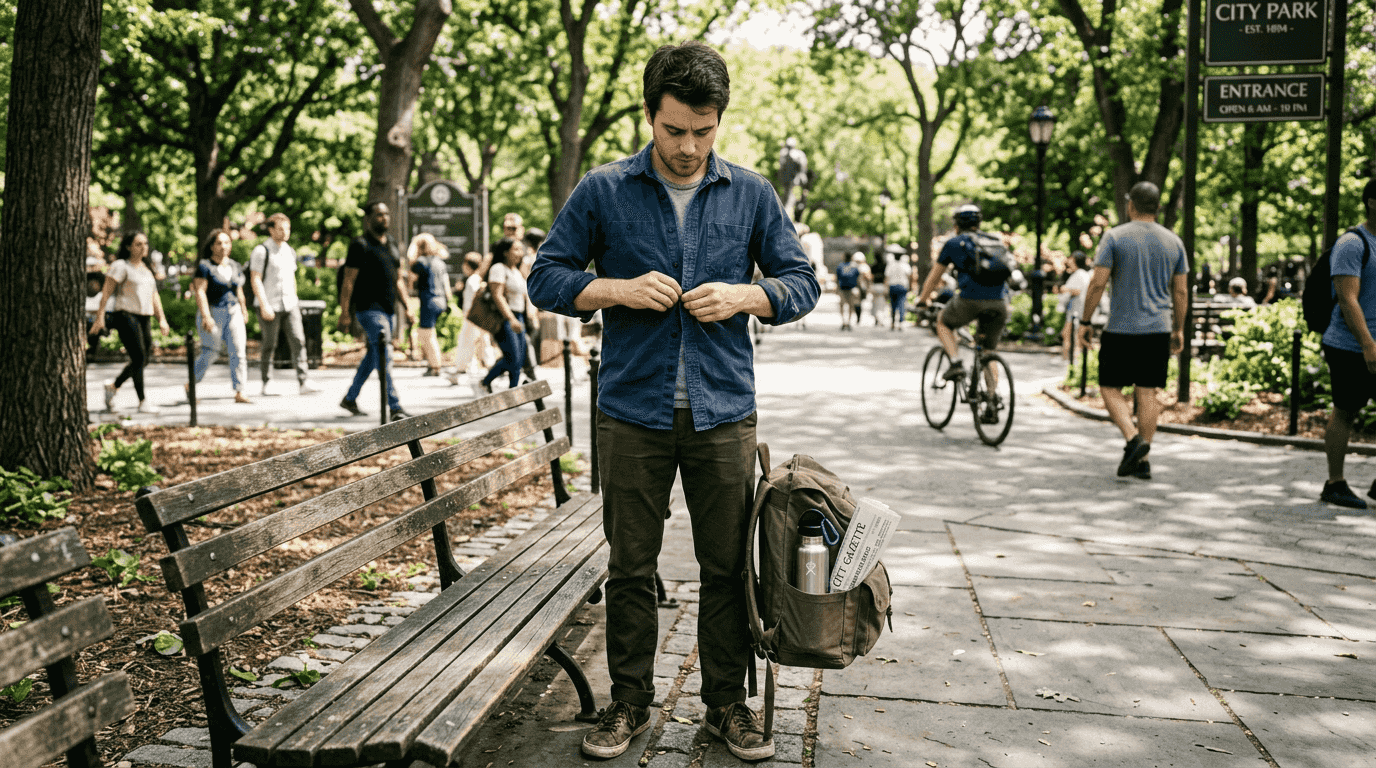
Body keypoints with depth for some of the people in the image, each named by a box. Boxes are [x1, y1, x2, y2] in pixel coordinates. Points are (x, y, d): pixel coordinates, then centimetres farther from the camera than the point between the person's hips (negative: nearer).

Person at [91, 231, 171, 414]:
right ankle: (142, 402, -6)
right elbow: (106, 292, -7)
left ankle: (113, 386, 24)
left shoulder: (147, 268, 20)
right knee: (139, 358, -11)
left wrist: (162, 319, 15)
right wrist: (100, 317, -13)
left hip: (144, 318, 8)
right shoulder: (121, 266, -3)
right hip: (126, 316, -8)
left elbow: (154, 296, 22)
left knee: (145, 359, 6)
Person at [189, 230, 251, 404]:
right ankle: (190, 385, 23)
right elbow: (200, 292, -14)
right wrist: (206, 316, -22)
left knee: (238, 351, -7)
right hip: (212, 313, -5)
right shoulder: (205, 266, -7)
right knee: (210, 353, 1)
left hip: (233, 313, 5)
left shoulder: (235, 266, 11)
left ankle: (240, 392, -7)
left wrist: (243, 312, 18)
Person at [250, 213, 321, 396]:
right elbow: (255, 280, -10)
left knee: (298, 341, -8)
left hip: (290, 305, 5)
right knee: (269, 345, 3)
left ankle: (304, 382, -11)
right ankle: (267, 383, 16)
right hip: (270, 307, -5)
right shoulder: (261, 251, -6)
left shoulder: (290, 252, 15)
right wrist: (264, 306, -17)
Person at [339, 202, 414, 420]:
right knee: (384, 356, -16)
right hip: (369, 309, -8)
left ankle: (350, 398, 30)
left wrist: (407, 307, 13)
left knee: (373, 356, 15)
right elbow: (348, 281, -9)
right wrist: (345, 313, -14)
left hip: (388, 310, 8)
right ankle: (394, 408, -19)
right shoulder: (360, 245, -5)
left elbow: (398, 280, 22)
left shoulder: (391, 247, 18)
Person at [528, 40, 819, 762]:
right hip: (632, 414, -1)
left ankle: (727, 702, 24)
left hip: (724, 413, 1)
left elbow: (801, 282, 10)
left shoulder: (750, 193, 6)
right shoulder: (602, 191, 2)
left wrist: (742, 297, -10)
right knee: (630, 567, 8)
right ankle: (629, 701, 24)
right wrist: (620, 289, -13)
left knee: (726, 566, 8)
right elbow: (546, 278, 4)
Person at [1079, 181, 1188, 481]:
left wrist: (1085, 321, -2)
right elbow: (1181, 292, 10)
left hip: (1120, 329, -4)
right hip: (1158, 330, 4)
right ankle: (1142, 461, 8)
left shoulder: (1115, 236, -5)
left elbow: (1098, 282, -10)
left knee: (1111, 388, 7)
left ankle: (1133, 439, -14)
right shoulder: (1173, 242, 8)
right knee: (1148, 392, 6)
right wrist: (1179, 330, 18)